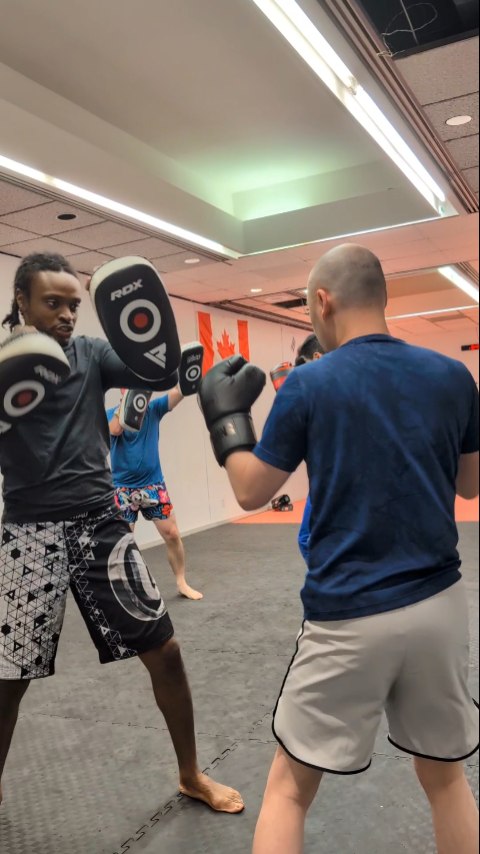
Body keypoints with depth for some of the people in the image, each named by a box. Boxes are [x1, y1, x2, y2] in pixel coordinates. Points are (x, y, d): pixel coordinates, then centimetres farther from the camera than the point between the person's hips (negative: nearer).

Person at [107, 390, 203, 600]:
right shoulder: (112, 414, -4)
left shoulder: (154, 409, 1)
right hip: (123, 489, -2)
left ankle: (181, 582, 19)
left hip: (153, 485, 2)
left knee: (172, 534, 2)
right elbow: (115, 429, -27)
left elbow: (179, 392, -11)